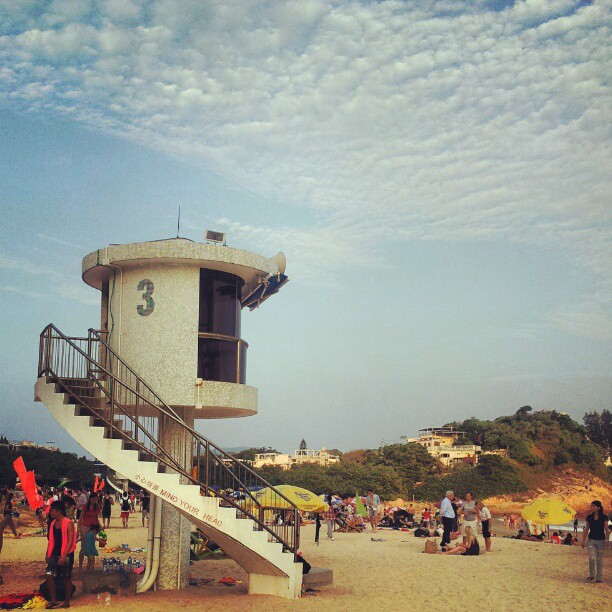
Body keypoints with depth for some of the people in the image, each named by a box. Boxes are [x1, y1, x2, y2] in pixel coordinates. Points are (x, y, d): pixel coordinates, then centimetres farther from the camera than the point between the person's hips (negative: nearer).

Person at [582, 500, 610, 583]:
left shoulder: (604, 517, -2)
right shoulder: (589, 517, 4)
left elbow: (607, 529, -1)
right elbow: (586, 529, 10)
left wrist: (607, 539, -13)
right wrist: (583, 540, 10)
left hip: (601, 540, -1)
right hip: (591, 540, 1)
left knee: (599, 560, 5)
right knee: (592, 558, -10)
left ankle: (598, 578, 16)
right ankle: (591, 576, 8)